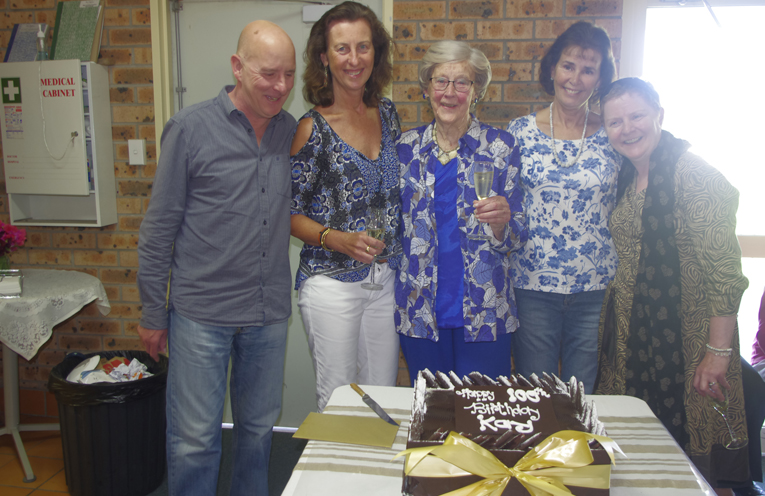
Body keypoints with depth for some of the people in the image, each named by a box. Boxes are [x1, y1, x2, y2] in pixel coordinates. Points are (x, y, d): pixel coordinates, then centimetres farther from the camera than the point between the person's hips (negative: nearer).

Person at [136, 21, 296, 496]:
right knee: (195, 439, 4)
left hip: (270, 314, 4)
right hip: (201, 313, -4)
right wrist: (153, 312, -2)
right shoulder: (191, 128, -8)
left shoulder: (291, 131, 4)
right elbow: (160, 226, -4)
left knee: (259, 428, 18)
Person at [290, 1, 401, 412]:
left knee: (384, 397, 13)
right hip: (331, 282, -5)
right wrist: (336, 239, -21)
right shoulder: (313, 128, -10)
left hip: (386, 278, 5)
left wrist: (395, 255, 9)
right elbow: (290, 213, -6)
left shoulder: (386, 114, 6)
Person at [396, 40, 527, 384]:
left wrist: (502, 221, -22)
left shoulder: (500, 147, -2)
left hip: (484, 314, -2)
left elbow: (516, 239, -2)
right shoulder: (407, 147, 4)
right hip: (420, 311, 2)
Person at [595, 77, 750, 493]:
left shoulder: (691, 174, -15)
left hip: (686, 337, -7)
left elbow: (725, 272, -18)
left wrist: (719, 352, -19)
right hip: (631, 333, 7)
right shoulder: (627, 178, 9)